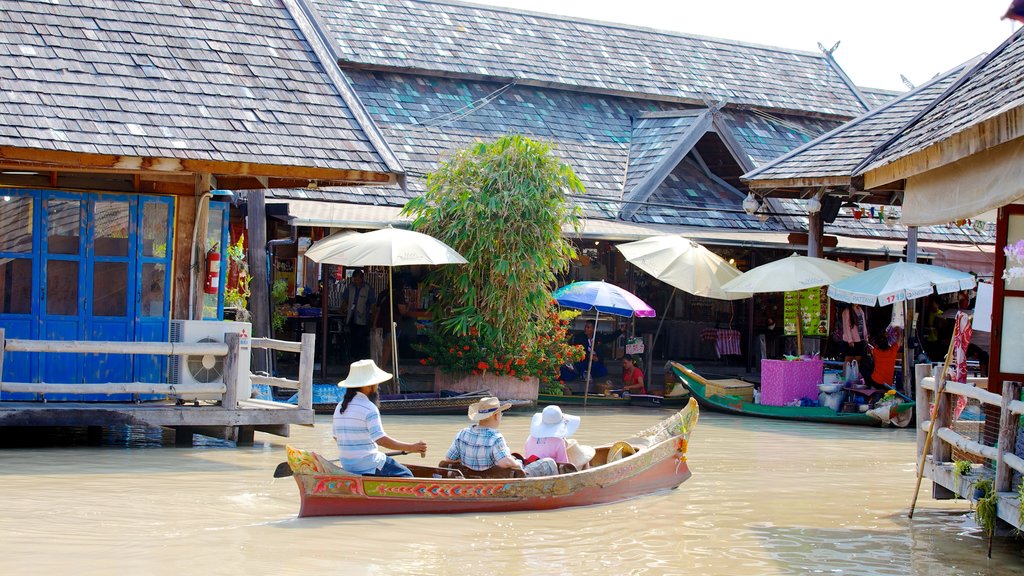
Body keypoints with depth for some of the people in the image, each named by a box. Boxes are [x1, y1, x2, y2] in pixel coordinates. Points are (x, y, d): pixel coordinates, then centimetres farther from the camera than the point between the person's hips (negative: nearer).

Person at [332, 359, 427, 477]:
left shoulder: (340, 407, 7)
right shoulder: (369, 408, -17)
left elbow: (336, 437, 18)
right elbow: (381, 439, -23)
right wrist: (411, 447, -19)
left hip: (347, 466, 8)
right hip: (368, 466, -8)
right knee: (406, 475, 5)